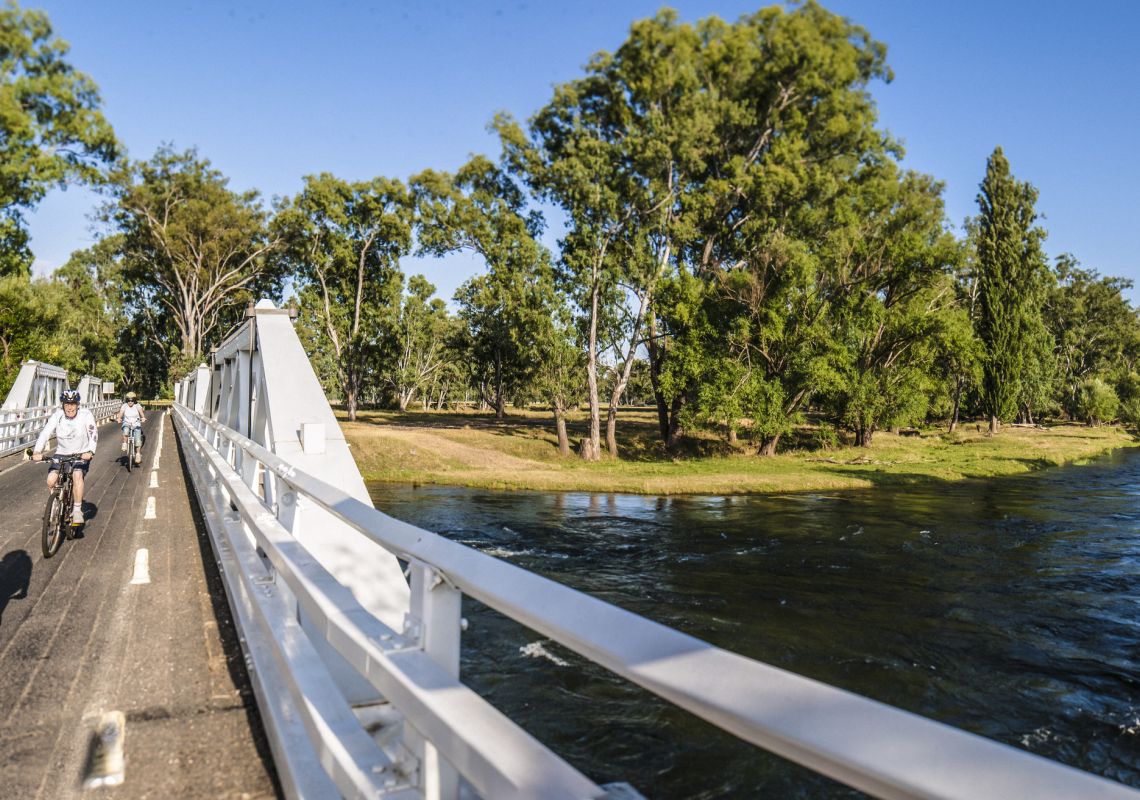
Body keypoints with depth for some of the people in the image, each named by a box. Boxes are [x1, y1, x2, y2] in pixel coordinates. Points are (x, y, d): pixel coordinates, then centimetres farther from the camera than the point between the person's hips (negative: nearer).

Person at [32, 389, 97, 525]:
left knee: (77, 475, -30)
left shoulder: (86, 415, -13)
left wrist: (90, 451, -37)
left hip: (81, 455, -3)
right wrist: (37, 451, -31)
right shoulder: (57, 416, -8)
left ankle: (77, 510, -19)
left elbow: (93, 434, -21)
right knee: (51, 480, -15)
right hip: (61, 454, 3)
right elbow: (45, 433, -16)